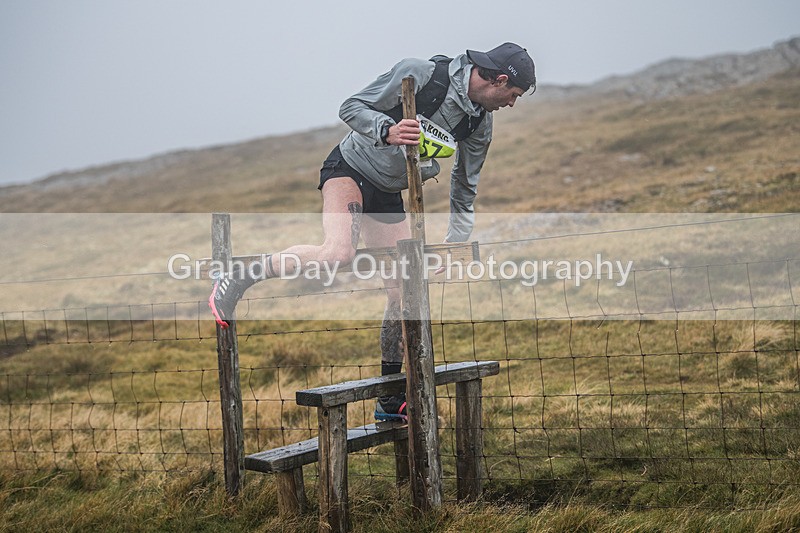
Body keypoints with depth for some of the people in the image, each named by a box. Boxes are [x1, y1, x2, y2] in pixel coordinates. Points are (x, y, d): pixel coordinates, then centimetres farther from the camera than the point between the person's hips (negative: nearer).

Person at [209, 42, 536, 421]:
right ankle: (237, 281, -14)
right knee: (338, 254, -34)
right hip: (349, 169, -6)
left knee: (403, 293, 2)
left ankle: (391, 401, 15)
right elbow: (350, 108, -16)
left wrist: (455, 243, 5)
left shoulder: (479, 125, -1)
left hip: (388, 194, 6)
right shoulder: (419, 74, -20)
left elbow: (465, 189, 11)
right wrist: (387, 131, -34)